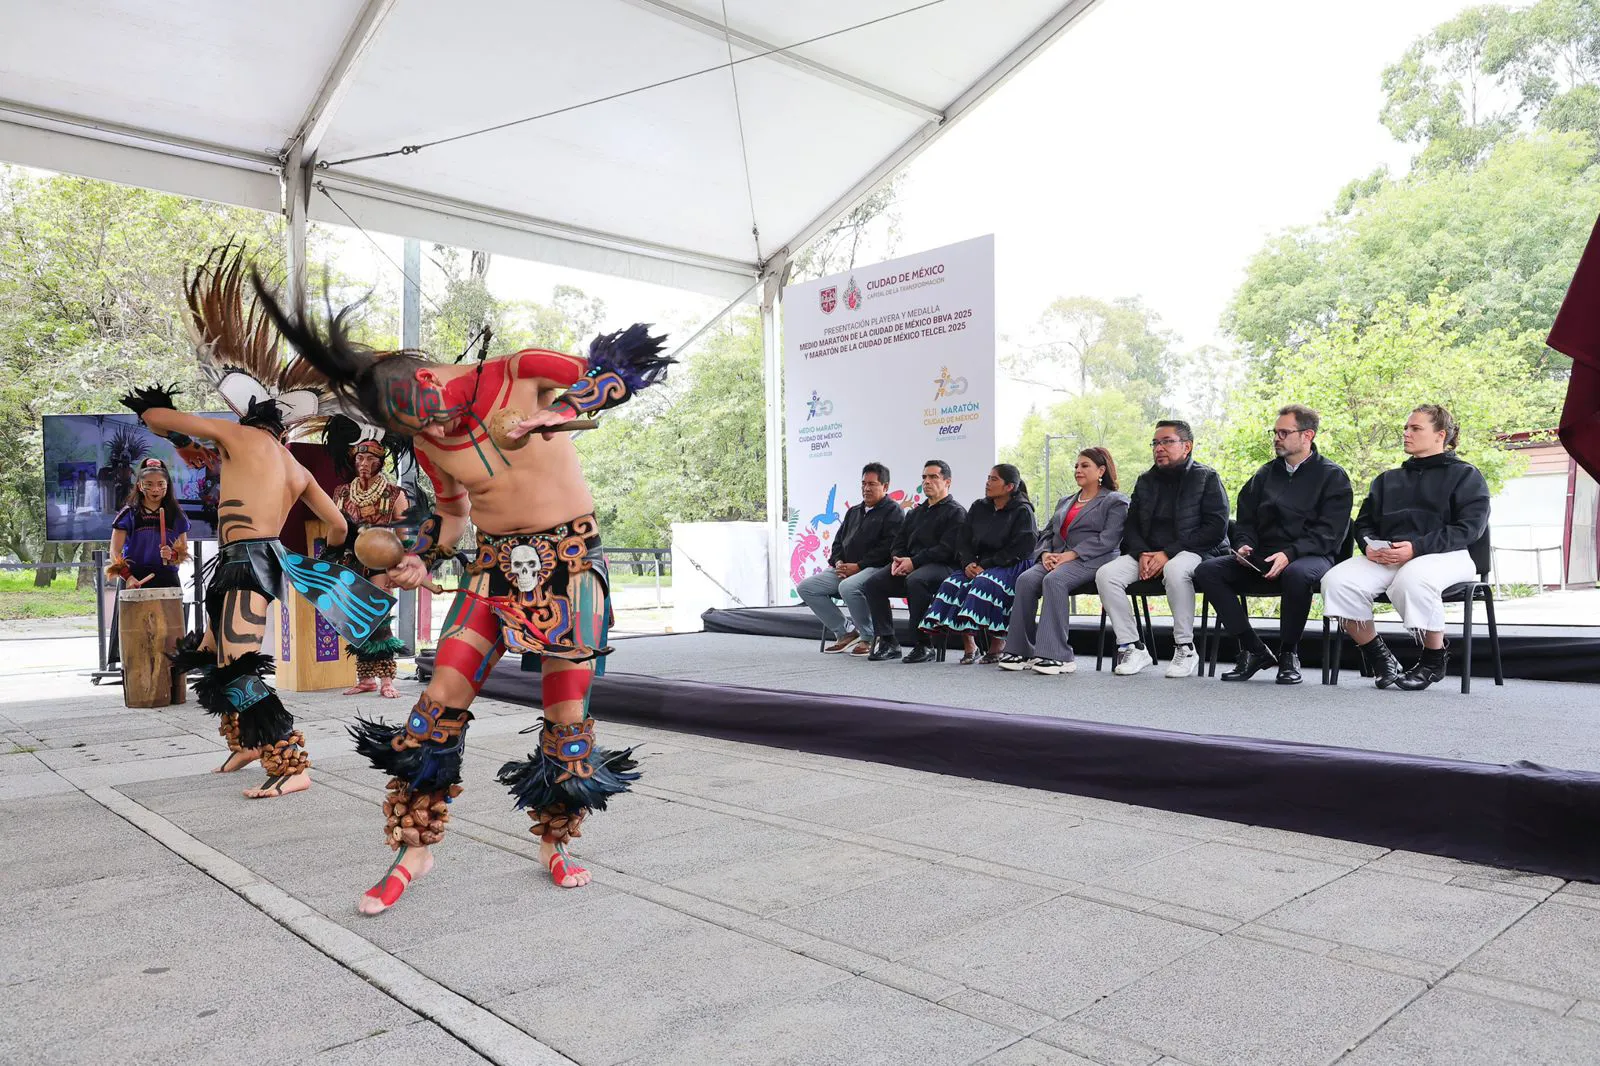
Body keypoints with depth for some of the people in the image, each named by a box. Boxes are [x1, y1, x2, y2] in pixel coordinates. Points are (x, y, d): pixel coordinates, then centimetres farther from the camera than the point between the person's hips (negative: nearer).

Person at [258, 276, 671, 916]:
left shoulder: (520, 373, -9)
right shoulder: (428, 443, 4)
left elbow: (619, 375, -10)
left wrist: (553, 413, -26)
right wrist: (420, 558, -1)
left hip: (569, 556, -3)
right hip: (495, 563, 3)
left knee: (568, 705, -2)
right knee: (444, 692, -6)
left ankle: (557, 844, 20)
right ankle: (413, 849, 11)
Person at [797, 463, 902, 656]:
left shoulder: (892, 511, 0)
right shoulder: (853, 512, 25)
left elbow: (888, 547, -13)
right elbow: (838, 541, 25)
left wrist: (858, 566, -17)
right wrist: (838, 562, 2)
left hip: (875, 568, -8)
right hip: (845, 568, 8)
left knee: (848, 587, -39)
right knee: (805, 587, -7)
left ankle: (869, 638, -17)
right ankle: (845, 632, -2)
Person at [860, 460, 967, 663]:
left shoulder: (956, 512, 3)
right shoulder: (916, 512, 27)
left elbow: (946, 549, -11)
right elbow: (899, 542, 23)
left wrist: (913, 562, -17)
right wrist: (897, 559, -1)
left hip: (941, 566, -7)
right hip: (908, 566, 7)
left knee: (915, 580, -39)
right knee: (871, 584, -15)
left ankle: (924, 645, -30)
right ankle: (888, 642, -13)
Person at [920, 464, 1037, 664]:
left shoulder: (1022, 511, -4)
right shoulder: (978, 508, 14)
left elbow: (1018, 550, -12)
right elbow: (963, 540, 10)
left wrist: (985, 566, -18)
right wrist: (968, 564, -11)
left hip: (1013, 566, -6)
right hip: (979, 565, 6)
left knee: (984, 583, -35)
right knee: (953, 584, -22)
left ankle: (996, 648, -24)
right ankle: (969, 646, -19)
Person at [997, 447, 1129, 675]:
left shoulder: (1115, 501, 8)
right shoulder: (1065, 502, 31)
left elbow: (1107, 539, -7)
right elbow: (1047, 533, 23)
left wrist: (1072, 554, -17)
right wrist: (1045, 553, 0)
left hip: (1091, 561, -6)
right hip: (1056, 559, 6)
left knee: (1054, 580, -36)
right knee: (1025, 579, -25)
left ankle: (1057, 655, -36)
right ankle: (1020, 651, -25)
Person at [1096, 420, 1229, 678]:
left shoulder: (1207, 478, 1)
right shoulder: (1145, 481, 17)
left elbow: (1216, 528, -10)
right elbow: (1130, 526, 15)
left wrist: (1168, 553, -18)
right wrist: (1142, 554, -8)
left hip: (1194, 551, -5)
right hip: (1148, 553, 5)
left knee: (1175, 570, -40)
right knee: (1106, 574, -20)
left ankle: (1185, 648, -24)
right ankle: (1132, 647, -15)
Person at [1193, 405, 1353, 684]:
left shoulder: (1332, 475, 4)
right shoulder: (1266, 474, 19)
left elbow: (1329, 532, -8)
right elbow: (1245, 518, 21)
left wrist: (1289, 553, -22)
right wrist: (1246, 545, -2)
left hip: (1310, 555, -5)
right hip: (1262, 556, 5)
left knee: (1297, 575, -41)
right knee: (1206, 571, -19)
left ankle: (1288, 653, -16)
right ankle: (1253, 650, -15)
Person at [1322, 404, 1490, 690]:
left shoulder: (1465, 475, 12)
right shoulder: (1387, 479, 29)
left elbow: (1469, 527, -3)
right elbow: (1363, 523, 22)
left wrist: (1417, 547, -18)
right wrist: (1369, 546, -4)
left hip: (1444, 554, -5)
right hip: (1384, 557, 5)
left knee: (1412, 580, -41)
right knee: (1337, 581, -26)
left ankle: (1434, 660, -15)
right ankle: (1378, 657, -8)